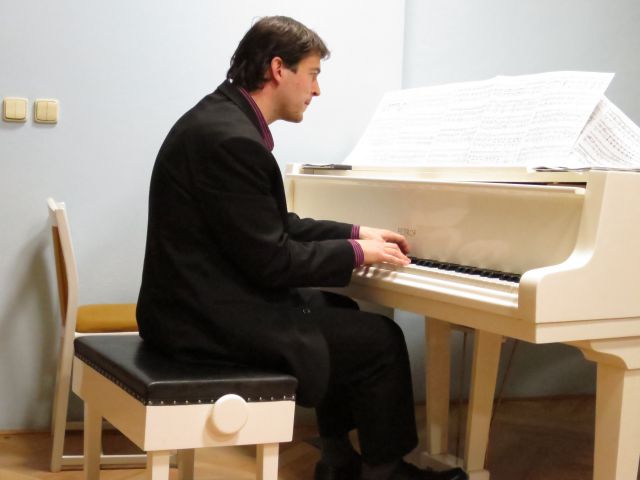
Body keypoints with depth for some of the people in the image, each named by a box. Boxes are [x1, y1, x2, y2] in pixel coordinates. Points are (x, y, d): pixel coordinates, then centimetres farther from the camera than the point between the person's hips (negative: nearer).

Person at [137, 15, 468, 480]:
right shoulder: (232, 140, -24)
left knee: (339, 309, 24)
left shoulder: (225, 116, 8)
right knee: (380, 339, -1)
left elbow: (275, 226, 16)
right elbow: (272, 260, -21)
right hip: (212, 317, -10)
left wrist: (356, 232, 12)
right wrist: (358, 252, -8)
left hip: (204, 299, 10)